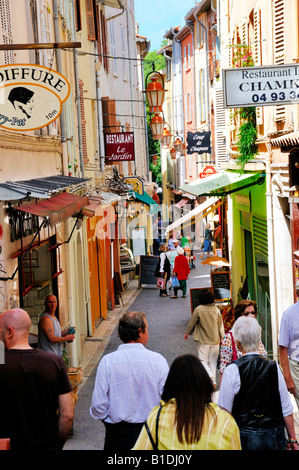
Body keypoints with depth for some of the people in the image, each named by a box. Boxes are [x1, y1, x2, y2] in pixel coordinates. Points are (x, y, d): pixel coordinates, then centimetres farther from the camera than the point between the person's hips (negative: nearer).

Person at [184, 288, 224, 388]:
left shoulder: (198, 309, -12)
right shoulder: (216, 309, -1)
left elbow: (192, 323, -1)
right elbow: (221, 325, 6)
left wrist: (187, 333, 17)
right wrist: (222, 337, 18)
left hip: (203, 340, -4)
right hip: (215, 340, 4)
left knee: (203, 360, 3)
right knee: (213, 361, 12)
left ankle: (211, 378, -17)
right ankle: (213, 382, 13)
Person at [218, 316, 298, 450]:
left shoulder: (232, 371, -12)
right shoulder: (274, 367, -3)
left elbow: (224, 411, -9)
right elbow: (286, 409, 1)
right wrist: (292, 439, 11)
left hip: (246, 439, -3)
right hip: (275, 438, 3)